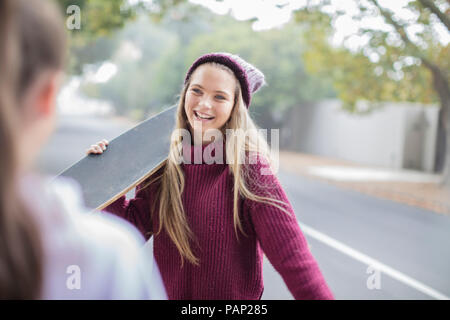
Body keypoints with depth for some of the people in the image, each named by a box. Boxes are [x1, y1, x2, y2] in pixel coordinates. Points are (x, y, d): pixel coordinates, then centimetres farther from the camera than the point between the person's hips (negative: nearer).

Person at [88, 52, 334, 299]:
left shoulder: (248, 166, -20)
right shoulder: (164, 160, -6)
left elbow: (291, 255, -24)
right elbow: (134, 228, -3)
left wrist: (320, 296, -33)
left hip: (233, 294, -4)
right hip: (166, 292, 4)